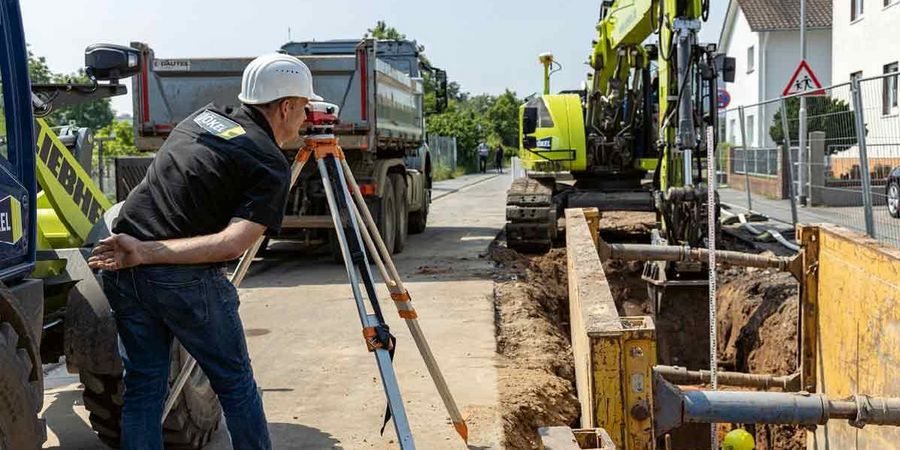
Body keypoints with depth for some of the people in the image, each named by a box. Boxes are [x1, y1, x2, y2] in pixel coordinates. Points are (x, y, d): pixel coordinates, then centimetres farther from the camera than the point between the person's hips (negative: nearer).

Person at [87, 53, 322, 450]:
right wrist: (145, 253, -20)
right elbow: (234, 242, -18)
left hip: (121, 267, 6)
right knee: (234, 382, 12)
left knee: (143, 383, 17)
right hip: (184, 280, -6)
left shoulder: (202, 116, 15)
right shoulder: (271, 165, -4)